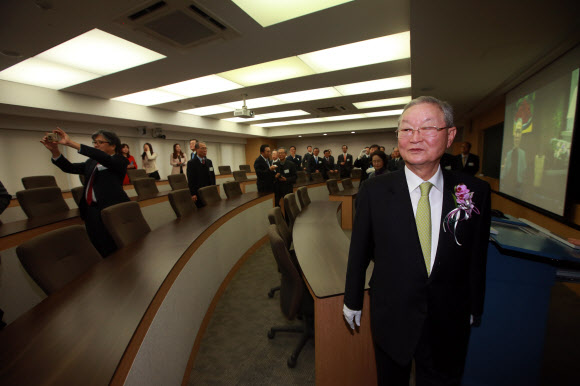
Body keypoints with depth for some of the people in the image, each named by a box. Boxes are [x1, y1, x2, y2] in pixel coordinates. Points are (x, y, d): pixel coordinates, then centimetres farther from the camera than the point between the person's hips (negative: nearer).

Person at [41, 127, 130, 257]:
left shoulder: (120, 161, -3)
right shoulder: (91, 162, 18)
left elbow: (103, 158, -21)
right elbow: (69, 168, 8)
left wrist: (71, 143, -23)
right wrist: (54, 150, -7)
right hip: (92, 212, 7)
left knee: (114, 251, -5)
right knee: (100, 251, 9)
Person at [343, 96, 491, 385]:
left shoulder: (476, 192, -8)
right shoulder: (374, 191, -15)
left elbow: (478, 258, 1)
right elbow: (359, 252, -7)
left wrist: (474, 310, 10)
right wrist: (352, 301, 2)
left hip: (449, 322, 2)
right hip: (391, 316, -1)